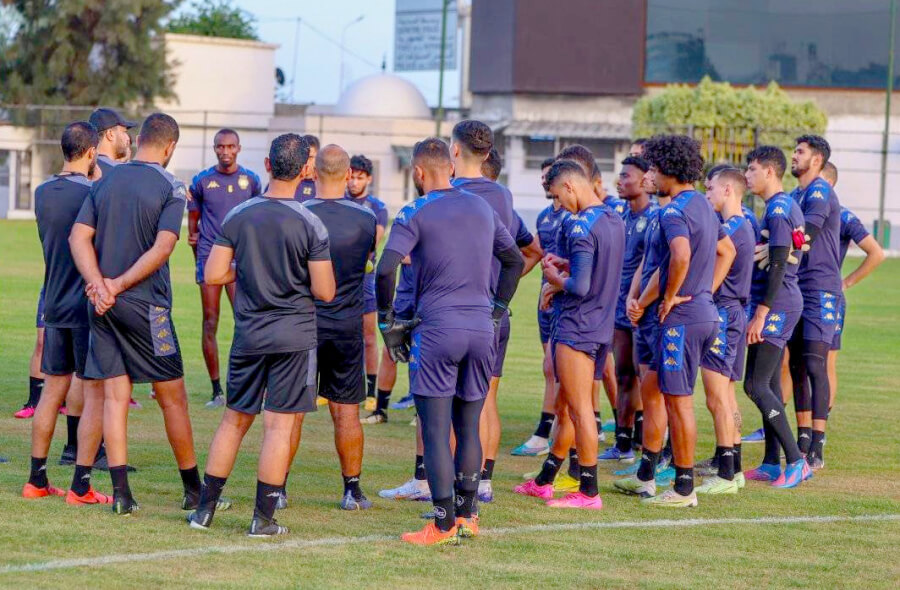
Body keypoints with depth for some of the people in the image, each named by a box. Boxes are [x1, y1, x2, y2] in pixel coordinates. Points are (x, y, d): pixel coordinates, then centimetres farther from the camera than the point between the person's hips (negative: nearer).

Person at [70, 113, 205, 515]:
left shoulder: (105, 182, 9)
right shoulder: (170, 188, -6)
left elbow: (78, 236, 1)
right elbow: (162, 248, -16)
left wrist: (100, 285, -9)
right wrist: (118, 284, -11)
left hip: (104, 306, 4)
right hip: (146, 305, -4)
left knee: (115, 396, 5)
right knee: (172, 397, 5)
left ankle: (120, 493, -2)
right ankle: (194, 490, 13)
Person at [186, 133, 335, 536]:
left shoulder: (239, 216, -1)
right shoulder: (310, 225, -10)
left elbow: (213, 275, -1)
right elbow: (324, 292, -10)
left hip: (248, 334, 3)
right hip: (294, 336, -3)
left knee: (234, 420, 14)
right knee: (279, 425, -1)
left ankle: (205, 508, 15)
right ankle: (263, 518, 0)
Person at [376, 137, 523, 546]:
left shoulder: (416, 213, -5)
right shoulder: (482, 209, 12)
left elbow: (386, 270, -15)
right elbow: (515, 261, 21)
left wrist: (388, 322, -4)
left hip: (437, 328, -5)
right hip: (482, 330, 5)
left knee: (436, 431, -2)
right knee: (468, 427, 14)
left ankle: (444, 526, -4)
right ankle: (466, 517, 17)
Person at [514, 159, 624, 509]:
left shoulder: (581, 226, -18)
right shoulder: (614, 220, 10)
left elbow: (580, 287, -23)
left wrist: (556, 279, -5)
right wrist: (566, 267, 10)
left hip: (577, 329, -10)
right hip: (602, 326, 10)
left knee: (580, 410, -4)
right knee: (566, 407, 18)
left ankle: (588, 492, -1)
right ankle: (544, 481, 27)